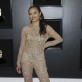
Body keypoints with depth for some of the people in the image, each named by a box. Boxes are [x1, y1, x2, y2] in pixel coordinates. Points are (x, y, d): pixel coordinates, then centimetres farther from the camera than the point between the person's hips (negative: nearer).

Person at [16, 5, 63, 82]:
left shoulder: (46, 27, -5)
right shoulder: (25, 29, -2)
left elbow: (59, 39, 3)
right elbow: (22, 46, 3)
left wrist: (46, 45, -1)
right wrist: (18, 62, 5)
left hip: (39, 59, -1)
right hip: (26, 59, 1)